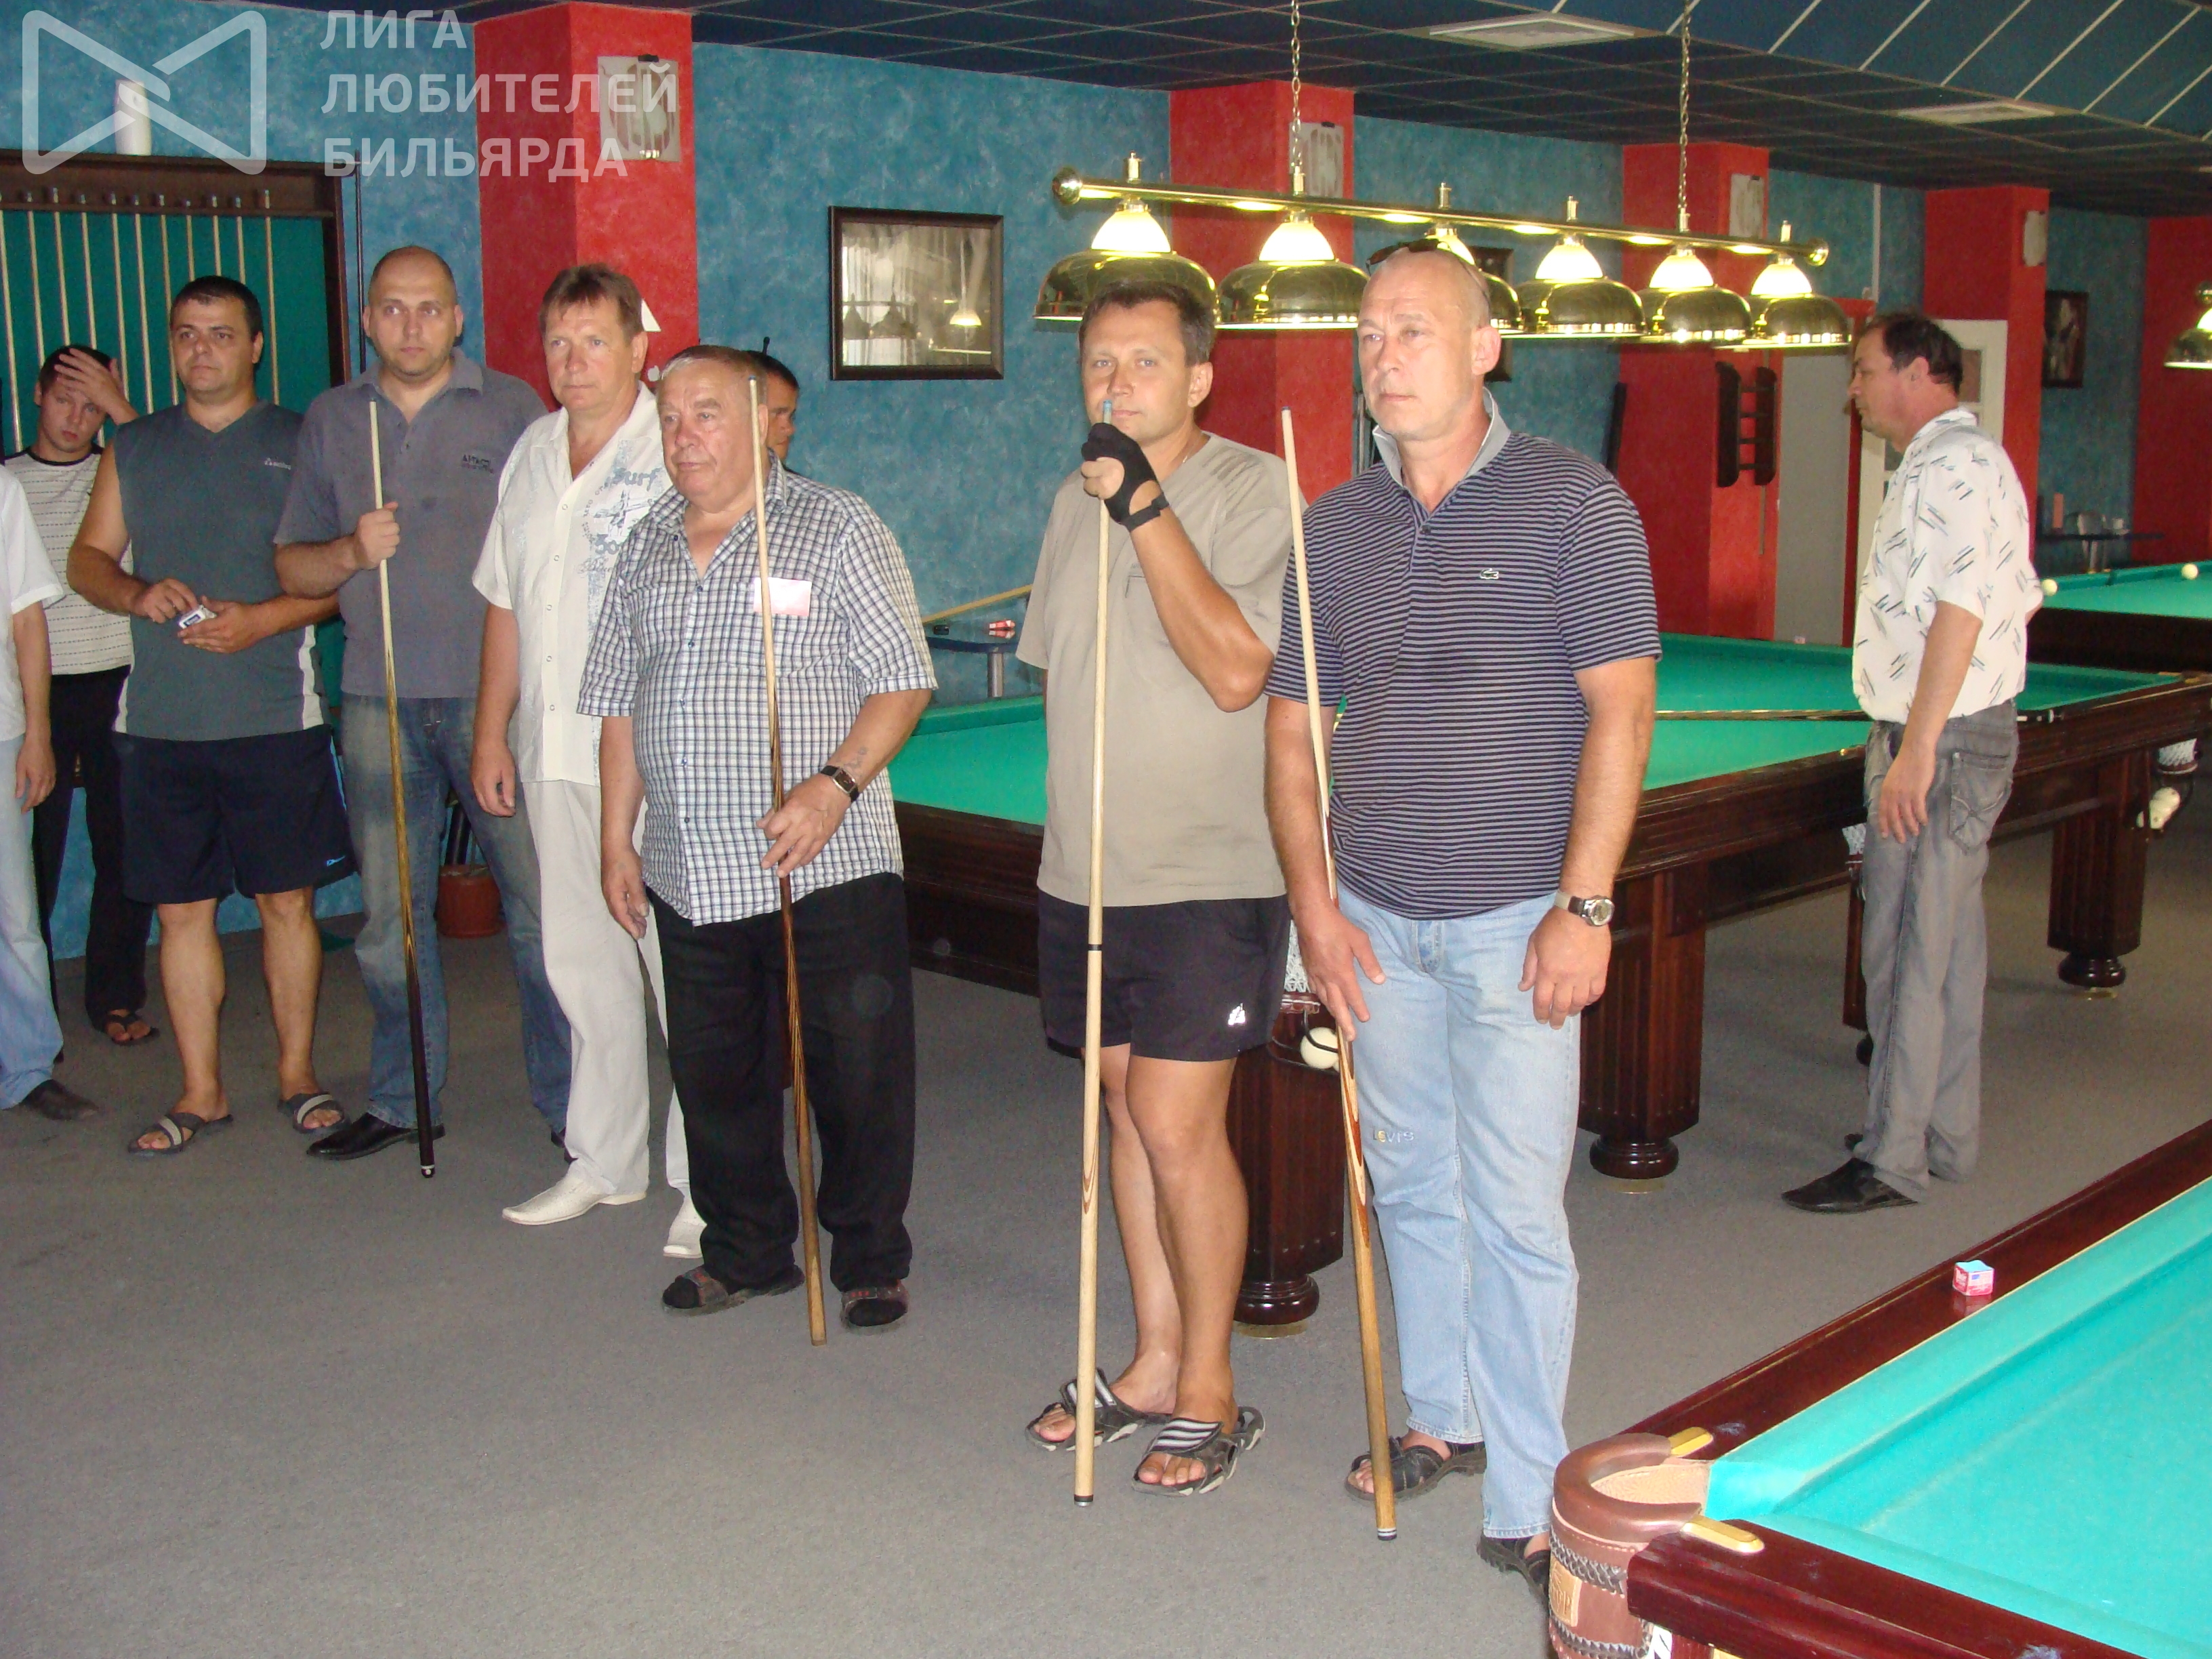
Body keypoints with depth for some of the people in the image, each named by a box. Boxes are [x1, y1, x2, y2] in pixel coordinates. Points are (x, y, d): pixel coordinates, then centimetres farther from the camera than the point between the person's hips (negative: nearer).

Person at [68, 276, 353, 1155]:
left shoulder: (300, 444, 4)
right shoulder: (133, 448, 14)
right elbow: (88, 558, 15)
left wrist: (263, 618, -16)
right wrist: (140, 594, -7)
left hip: (275, 717, -2)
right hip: (161, 721, 3)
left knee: (288, 901, 3)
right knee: (181, 909, 6)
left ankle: (298, 1075, 18)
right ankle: (200, 1092, 16)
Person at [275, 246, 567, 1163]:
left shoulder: (511, 407, 3)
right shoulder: (331, 419, 11)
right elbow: (291, 567, 13)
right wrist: (350, 552, -9)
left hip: (495, 696, -3)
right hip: (379, 703, 3)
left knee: (539, 907, -4)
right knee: (389, 919, 9)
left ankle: (569, 1102, 8)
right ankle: (400, 1101, 23)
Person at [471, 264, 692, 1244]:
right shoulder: (531, 454, 14)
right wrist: (492, 731, 17)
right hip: (553, 754, 7)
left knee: (685, 969, -4)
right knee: (582, 960, 14)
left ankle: (709, 1184, 7)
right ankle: (604, 1161, 27)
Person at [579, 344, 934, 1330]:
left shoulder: (836, 528, -4)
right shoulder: (647, 548, 12)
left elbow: (903, 682, -7)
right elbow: (620, 703, 17)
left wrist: (837, 782, -21)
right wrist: (616, 840, 11)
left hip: (827, 870, -5)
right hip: (687, 876, 5)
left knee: (855, 1074, 2)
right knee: (714, 1074, 14)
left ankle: (871, 1260, 19)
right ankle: (745, 1251, 31)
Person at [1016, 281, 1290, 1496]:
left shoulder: (1256, 492, -9)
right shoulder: (1077, 501, 11)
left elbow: (1234, 670, -21)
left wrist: (1146, 508, -22)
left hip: (1208, 872, -6)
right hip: (1085, 869, 7)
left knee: (1177, 1124, -7)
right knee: (1126, 1110, 13)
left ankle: (1209, 1388, 10)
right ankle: (1155, 1362, 26)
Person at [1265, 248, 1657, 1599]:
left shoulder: (1576, 502, -5)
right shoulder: (1331, 529, 7)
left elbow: (1621, 714, -9)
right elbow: (1292, 727, 9)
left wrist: (1582, 906, -15)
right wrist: (1314, 898, -1)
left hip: (1517, 924, -4)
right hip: (1378, 922, 5)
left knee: (1516, 1211, -3)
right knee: (1411, 1188, 16)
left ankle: (1526, 1494, 10)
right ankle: (1440, 1420, 34)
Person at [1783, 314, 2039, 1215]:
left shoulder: (1948, 465, -17)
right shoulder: (1972, 457, 17)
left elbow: (1959, 609, -24)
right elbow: (2022, 597, 21)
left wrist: (1916, 751, -25)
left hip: (1941, 743, -11)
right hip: (1973, 732, 11)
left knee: (1906, 950, -5)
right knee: (1949, 939, 15)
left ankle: (1892, 1159, 2)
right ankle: (1948, 1135, 23)